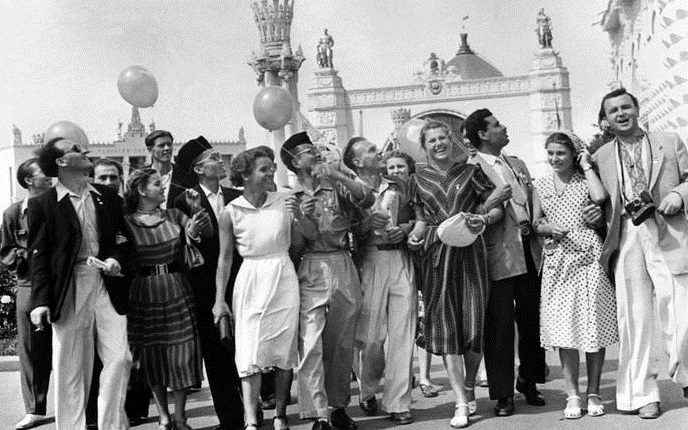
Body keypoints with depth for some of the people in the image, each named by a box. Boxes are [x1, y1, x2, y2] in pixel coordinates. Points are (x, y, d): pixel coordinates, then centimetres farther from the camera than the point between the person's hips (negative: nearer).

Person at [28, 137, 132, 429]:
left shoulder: (109, 198, 12)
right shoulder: (42, 205, 1)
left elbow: (124, 239, 17)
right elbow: (38, 257, -2)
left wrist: (117, 260, -5)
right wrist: (40, 301, -11)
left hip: (108, 286, 3)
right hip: (69, 290, -3)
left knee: (119, 358, -4)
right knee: (71, 369, 3)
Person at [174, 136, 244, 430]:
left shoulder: (238, 198, 8)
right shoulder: (185, 202, -2)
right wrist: (191, 233, -20)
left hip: (240, 285, 2)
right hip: (208, 291, -2)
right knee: (216, 356, 5)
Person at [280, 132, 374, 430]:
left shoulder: (335, 187, 11)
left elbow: (367, 200, -6)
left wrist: (337, 174, -12)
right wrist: (301, 217, -10)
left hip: (344, 268, 3)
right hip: (310, 271, -2)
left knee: (343, 344, 9)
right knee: (310, 345, -11)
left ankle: (338, 406, 22)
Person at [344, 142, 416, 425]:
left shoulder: (399, 186, 16)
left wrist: (406, 228, 0)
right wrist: (367, 224, -17)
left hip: (402, 260, 3)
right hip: (370, 262, -3)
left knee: (402, 334, -2)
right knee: (371, 335, -2)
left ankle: (398, 403, 6)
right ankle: (367, 392, 24)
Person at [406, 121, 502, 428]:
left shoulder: (470, 169, 5)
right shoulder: (419, 178, 11)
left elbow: (496, 208, 6)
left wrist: (483, 219, -14)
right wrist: (414, 235, -2)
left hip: (469, 250, -1)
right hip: (435, 253, 1)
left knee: (473, 320, -3)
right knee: (443, 323, -4)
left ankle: (469, 387, 22)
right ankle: (461, 403, -1)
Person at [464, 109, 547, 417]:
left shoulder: (517, 164, 17)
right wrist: (493, 200, -21)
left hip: (530, 252, 6)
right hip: (499, 256, -6)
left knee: (532, 321, 11)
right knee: (499, 325, -2)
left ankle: (528, 381, 27)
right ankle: (503, 393, 8)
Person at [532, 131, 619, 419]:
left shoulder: (585, 179, 4)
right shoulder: (542, 186, 12)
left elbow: (600, 197, -17)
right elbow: (535, 224, 14)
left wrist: (587, 165, -5)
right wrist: (548, 228, -8)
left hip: (589, 257, -2)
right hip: (558, 261, 2)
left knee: (593, 325, 1)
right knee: (564, 329, 0)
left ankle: (593, 393, 12)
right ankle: (572, 395, 7)